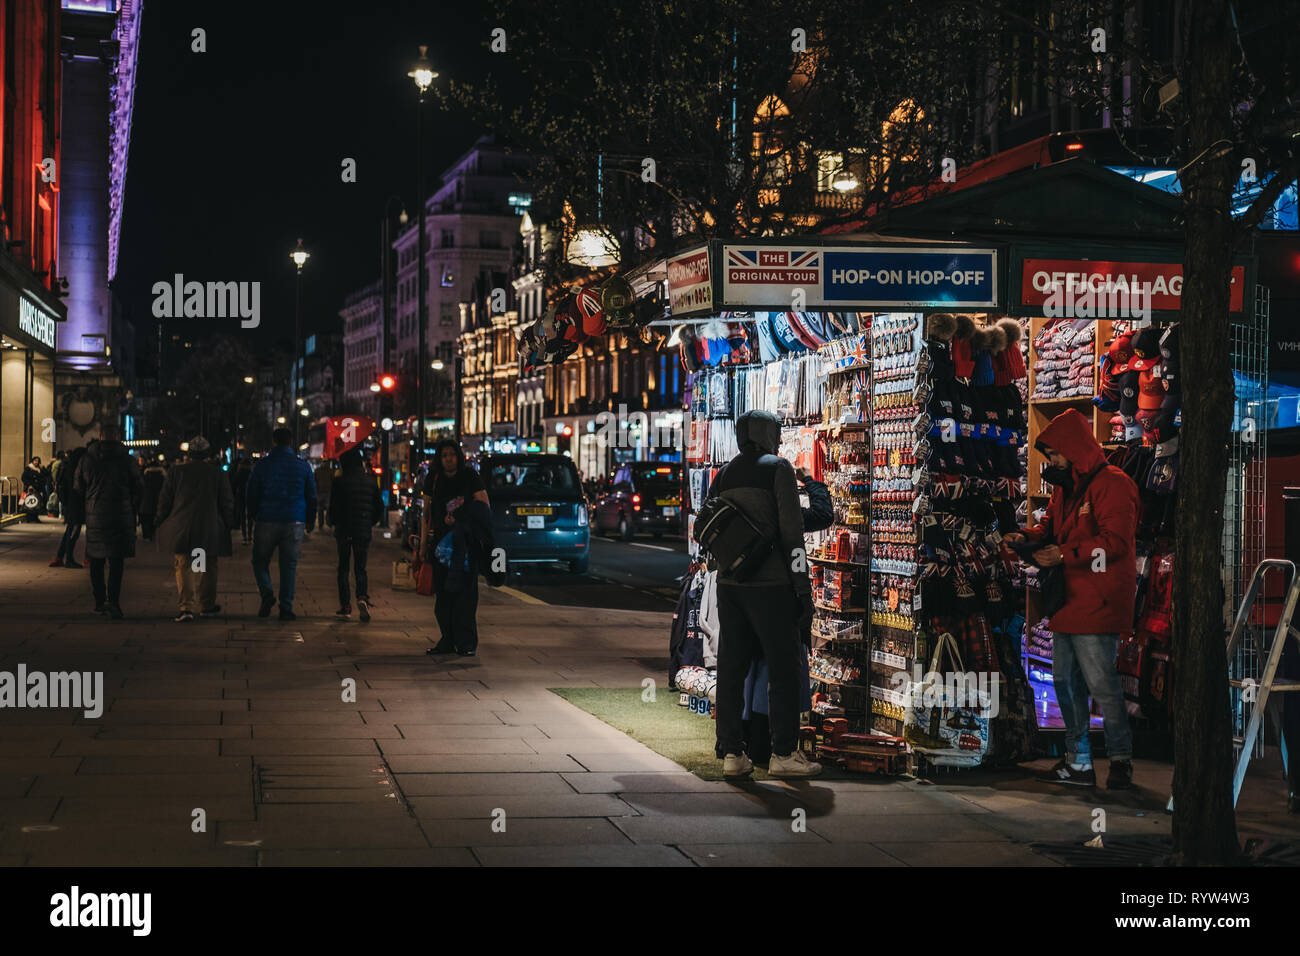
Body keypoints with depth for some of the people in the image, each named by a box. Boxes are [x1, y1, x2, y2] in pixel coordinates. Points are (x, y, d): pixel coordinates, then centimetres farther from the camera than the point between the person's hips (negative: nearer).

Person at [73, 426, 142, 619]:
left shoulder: (87, 458, 1)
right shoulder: (127, 458, -4)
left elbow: (78, 488, 6)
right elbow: (138, 488, 0)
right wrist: (134, 511, 15)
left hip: (94, 515, 2)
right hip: (121, 515, -2)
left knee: (96, 560, 13)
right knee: (117, 559, -3)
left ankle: (99, 601, 17)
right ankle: (113, 600, -17)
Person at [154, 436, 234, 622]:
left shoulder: (176, 471, 0)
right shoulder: (217, 473, 1)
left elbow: (164, 500, 2)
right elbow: (227, 502, 3)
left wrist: (162, 524, 13)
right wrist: (226, 527, 14)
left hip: (181, 530, -1)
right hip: (210, 530, 1)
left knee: (183, 568, 2)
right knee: (207, 568, 14)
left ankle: (186, 608, -10)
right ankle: (207, 606, 23)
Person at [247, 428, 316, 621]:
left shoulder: (262, 465, -1)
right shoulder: (303, 466, 2)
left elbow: (252, 495, 4)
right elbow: (311, 496, 7)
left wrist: (256, 517, 20)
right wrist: (310, 521, 20)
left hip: (267, 520, -1)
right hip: (295, 523, 1)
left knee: (260, 561, 12)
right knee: (289, 565, 5)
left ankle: (266, 593, -11)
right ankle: (286, 608, 2)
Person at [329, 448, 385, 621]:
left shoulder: (339, 482, -5)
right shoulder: (371, 481, 5)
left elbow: (334, 509, -5)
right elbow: (379, 507, 6)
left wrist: (334, 525, 10)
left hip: (344, 530, -2)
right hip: (364, 531, 2)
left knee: (343, 567, 9)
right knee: (360, 568, 10)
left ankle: (345, 606, 6)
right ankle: (362, 597, -16)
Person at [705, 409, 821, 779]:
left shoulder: (722, 476, 14)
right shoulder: (778, 468, -4)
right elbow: (792, 530, -10)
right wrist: (803, 588, -9)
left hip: (729, 583, 6)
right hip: (770, 583, -6)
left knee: (732, 668, 6)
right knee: (783, 667, 0)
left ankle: (731, 753, 5)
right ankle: (784, 753, 0)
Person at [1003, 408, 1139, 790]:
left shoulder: (1112, 484, -13)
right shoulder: (1065, 487, 17)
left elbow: (1115, 541, -21)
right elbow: (1053, 524, 25)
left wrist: (1065, 554, -25)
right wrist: (1029, 536, 4)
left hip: (1097, 603, -10)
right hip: (1069, 601, 10)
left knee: (1101, 683, -7)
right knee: (1065, 681, 13)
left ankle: (1120, 760, 5)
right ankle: (1078, 763, 22)